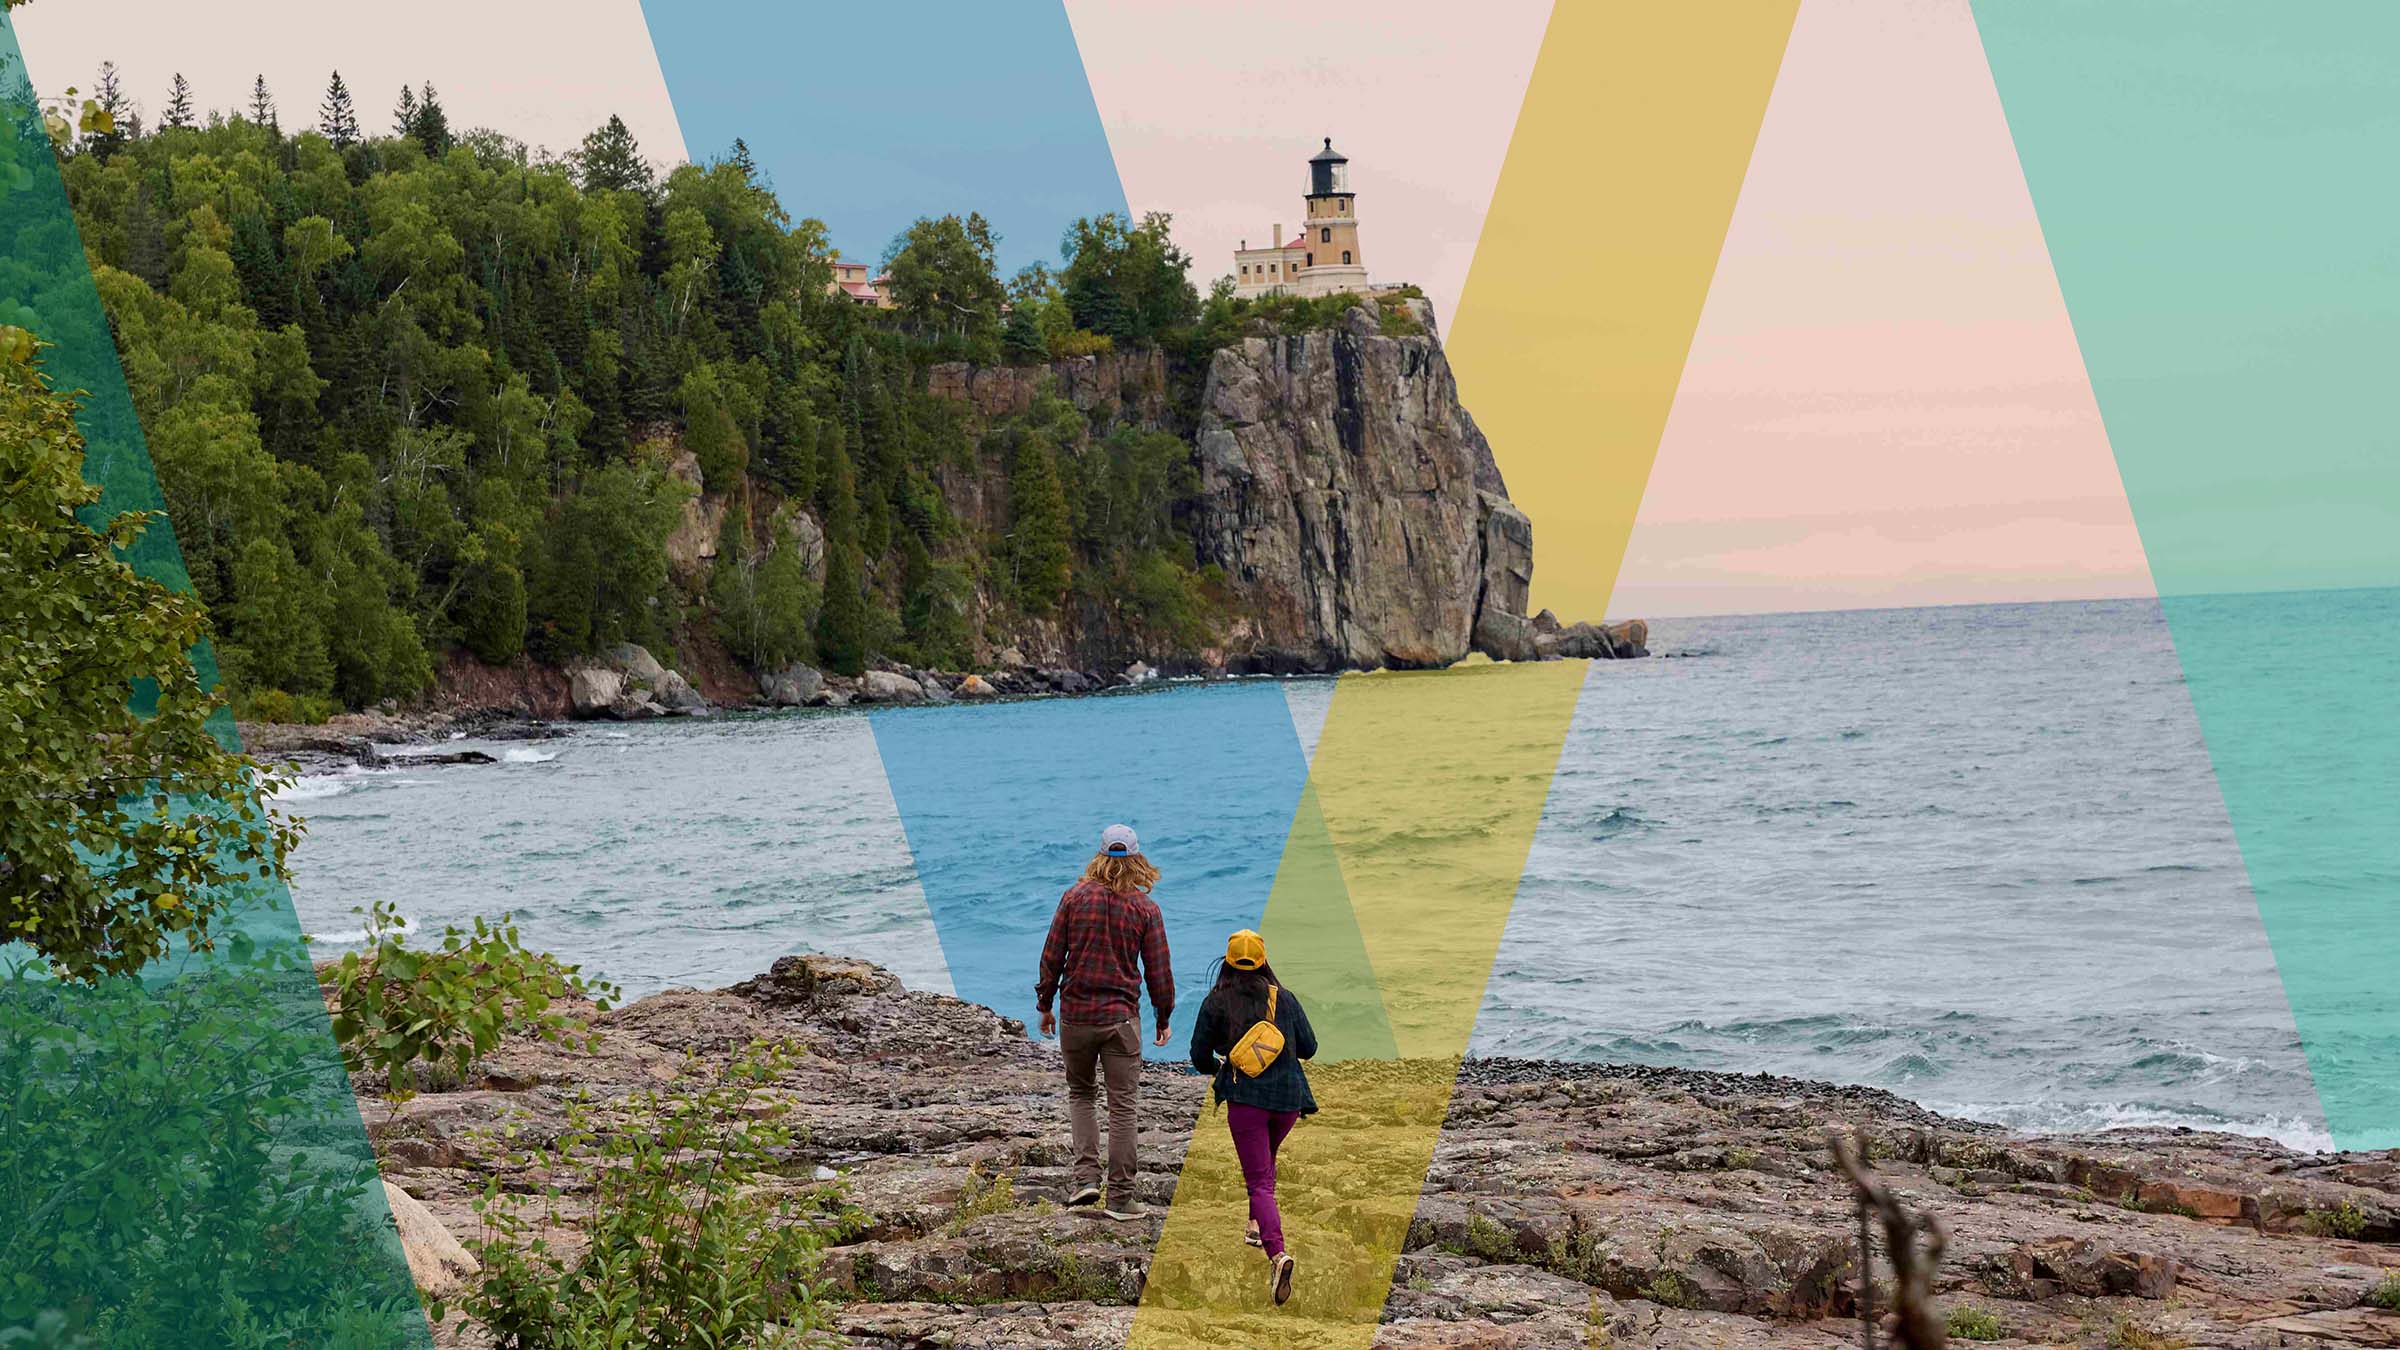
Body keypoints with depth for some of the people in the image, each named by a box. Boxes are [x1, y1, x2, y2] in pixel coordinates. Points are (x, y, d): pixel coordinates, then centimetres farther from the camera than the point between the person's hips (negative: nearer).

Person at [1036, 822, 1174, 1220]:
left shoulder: (1075, 897, -2)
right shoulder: (1145, 908, -4)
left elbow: (1051, 957, 0)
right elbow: (1158, 971, 0)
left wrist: (1045, 1005, 13)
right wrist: (1163, 1018, 13)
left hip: (1076, 1014, 1)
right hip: (1122, 1018, -1)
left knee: (1081, 1094, 19)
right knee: (1122, 1105, 3)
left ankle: (1086, 1175, 4)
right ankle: (1120, 1196, 4)